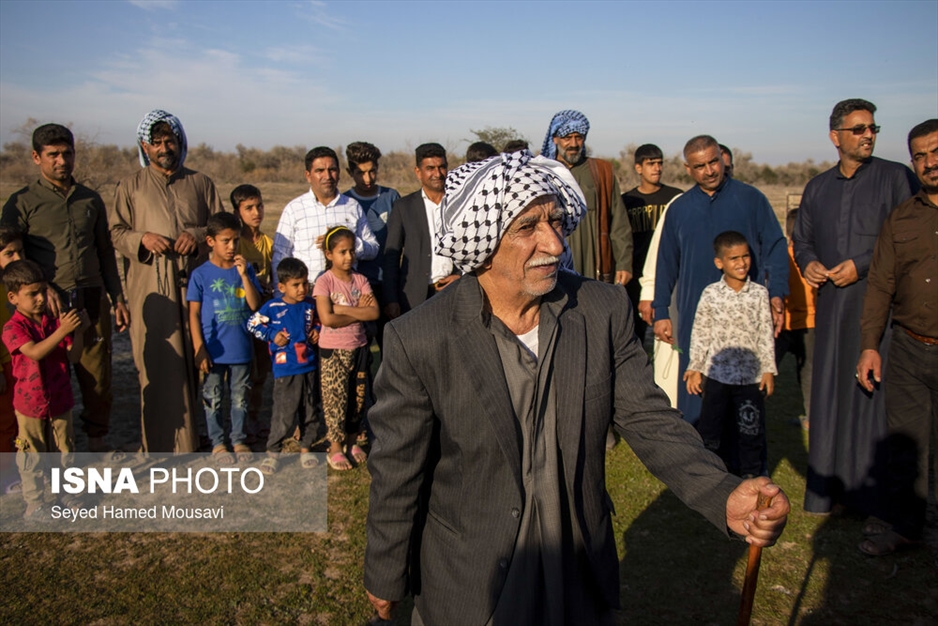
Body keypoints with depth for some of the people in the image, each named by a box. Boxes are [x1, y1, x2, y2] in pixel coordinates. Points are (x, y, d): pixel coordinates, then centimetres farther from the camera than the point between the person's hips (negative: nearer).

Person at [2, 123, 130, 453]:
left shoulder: (90, 199, 15)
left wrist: (118, 298, 13)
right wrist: (42, 289, -15)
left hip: (92, 301, 3)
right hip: (49, 304, -3)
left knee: (98, 377, 6)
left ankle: (97, 439, 22)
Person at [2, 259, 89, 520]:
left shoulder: (55, 322, -2)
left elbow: (73, 357, -4)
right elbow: (35, 352, -31)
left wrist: (78, 331, -19)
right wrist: (63, 330, -38)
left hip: (60, 401, 4)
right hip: (30, 404, -4)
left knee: (65, 453, 16)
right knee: (32, 459, 10)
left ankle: (66, 494, 32)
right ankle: (34, 503, 24)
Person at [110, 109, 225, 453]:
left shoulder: (200, 183, 14)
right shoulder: (131, 186, 12)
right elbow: (116, 232, 8)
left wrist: (198, 236, -8)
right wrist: (142, 238, -12)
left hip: (196, 285, 1)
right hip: (151, 291, -1)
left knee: (198, 361, 2)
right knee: (157, 365, -2)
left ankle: (198, 434, 13)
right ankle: (160, 441, 7)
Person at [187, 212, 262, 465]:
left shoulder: (245, 269, 1)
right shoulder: (201, 274, -6)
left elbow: (254, 304, -7)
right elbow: (194, 314, -5)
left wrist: (244, 275, -16)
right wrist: (199, 349, -9)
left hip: (241, 348, 2)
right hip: (213, 349, -2)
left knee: (240, 397, 13)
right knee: (212, 398, 9)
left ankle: (239, 440, 27)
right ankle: (218, 444, 24)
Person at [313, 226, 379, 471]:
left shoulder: (360, 280, 2)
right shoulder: (324, 282, -11)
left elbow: (374, 312, -10)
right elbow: (327, 318, -22)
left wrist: (343, 309, -17)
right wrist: (358, 312, -14)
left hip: (359, 347, 5)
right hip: (333, 349, -4)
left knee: (357, 397, 12)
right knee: (335, 399, 2)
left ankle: (352, 441, 28)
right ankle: (335, 448, 14)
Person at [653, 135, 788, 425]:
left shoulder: (750, 198, 4)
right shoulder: (678, 208, 9)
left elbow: (775, 247, 5)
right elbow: (666, 263, 12)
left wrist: (777, 294, -8)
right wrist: (661, 312, 9)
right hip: (695, 315, 1)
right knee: (694, 389, 3)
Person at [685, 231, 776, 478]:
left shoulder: (759, 294, -1)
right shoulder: (710, 294, -3)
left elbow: (766, 334, 2)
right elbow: (700, 334, 1)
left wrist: (768, 369, 0)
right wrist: (695, 368, 0)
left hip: (751, 375, 0)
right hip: (717, 373, 0)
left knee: (750, 428, 8)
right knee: (712, 427, 9)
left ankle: (752, 474, 25)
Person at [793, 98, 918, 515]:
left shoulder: (896, 178, 1)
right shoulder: (818, 188, 16)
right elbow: (801, 238, 24)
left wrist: (862, 266, -11)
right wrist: (807, 262, 3)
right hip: (832, 304, 4)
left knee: (877, 392, -5)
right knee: (830, 392, 5)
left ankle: (878, 493, 5)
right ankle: (830, 487, 14)